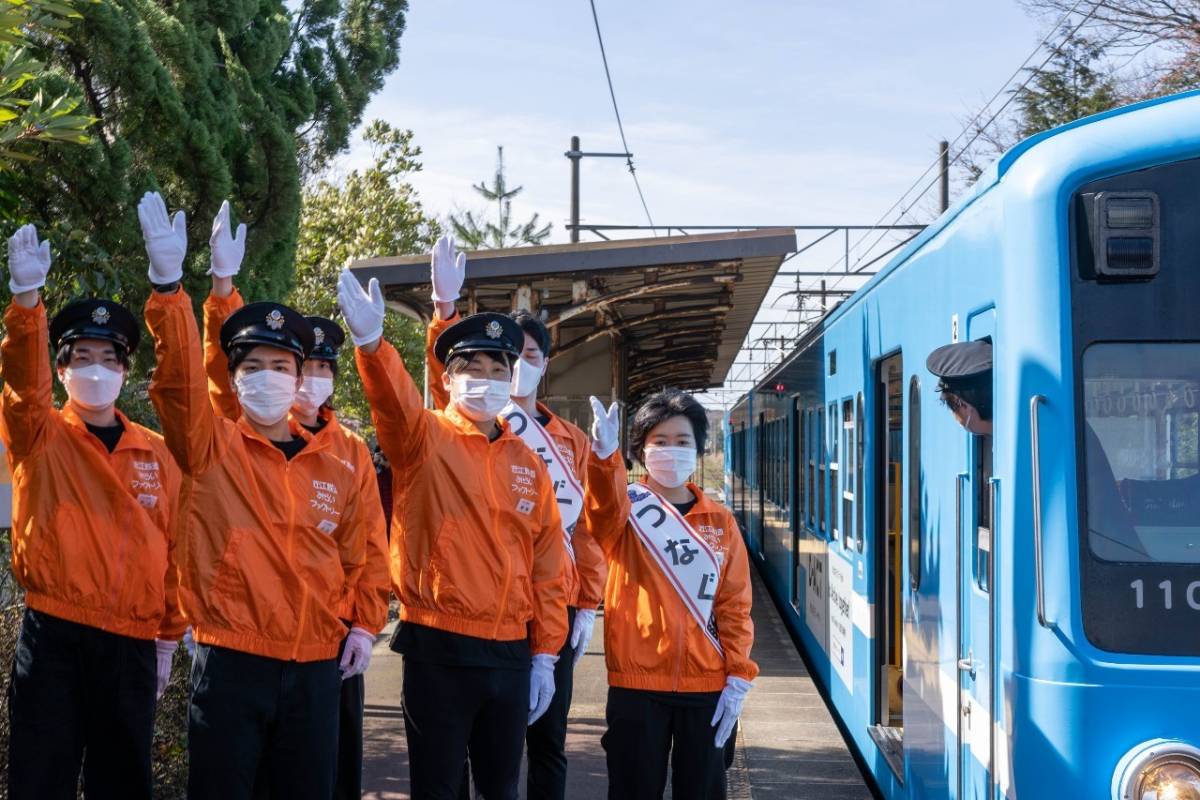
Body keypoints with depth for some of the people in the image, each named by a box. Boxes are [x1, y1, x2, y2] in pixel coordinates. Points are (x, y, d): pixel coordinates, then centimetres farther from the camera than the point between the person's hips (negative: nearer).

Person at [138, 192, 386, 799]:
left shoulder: (336, 473, 9)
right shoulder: (210, 448, 0)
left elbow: (359, 556, 17)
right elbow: (179, 378, -15)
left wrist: (365, 624, 6)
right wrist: (168, 280, -27)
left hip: (315, 669, 3)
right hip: (229, 664, -3)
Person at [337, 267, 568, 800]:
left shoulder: (527, 463, 9)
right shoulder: (424, 439, -3)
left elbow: (546, 566, 10)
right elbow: (393, 400, -26)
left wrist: (545, 655, 7)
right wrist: (371, 341, -47)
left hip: (510, 655, 4)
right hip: (438, 650, -4)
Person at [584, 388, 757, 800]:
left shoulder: (720, 520, 8)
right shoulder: (626, 508, 0)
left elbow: (734, 604, 7)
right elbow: (604, 511, -25)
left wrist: (738, 677, -3)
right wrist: (604, 455, -45)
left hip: (706, 685, 2)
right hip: (636, 682, -2)